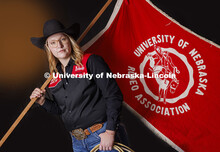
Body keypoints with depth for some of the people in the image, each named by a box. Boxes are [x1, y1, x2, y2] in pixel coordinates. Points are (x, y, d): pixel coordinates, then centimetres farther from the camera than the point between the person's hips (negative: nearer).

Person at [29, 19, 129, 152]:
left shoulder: (91, 61, -8)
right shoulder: (54, 76, 9)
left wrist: (110, 132, -17)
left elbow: (113, 96, -12)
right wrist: (43, 101, -2)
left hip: (103, 136, -5)